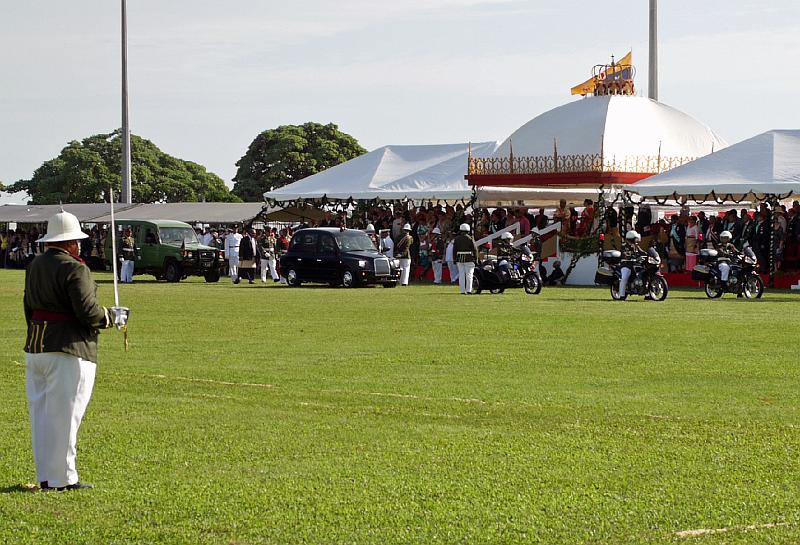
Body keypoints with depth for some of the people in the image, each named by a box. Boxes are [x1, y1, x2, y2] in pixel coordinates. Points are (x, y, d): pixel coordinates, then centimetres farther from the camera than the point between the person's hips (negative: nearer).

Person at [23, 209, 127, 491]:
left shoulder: (34, 266, 11)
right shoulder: (74, 270, -14)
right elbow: (88, 313, -18)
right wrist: (114, 317, 0)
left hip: (35, 349, 8)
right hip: (68, 351, -8)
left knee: (40, 412, 12)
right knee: (63, 414, -2)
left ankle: (45, 476, 18)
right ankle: (62, 478, 3)